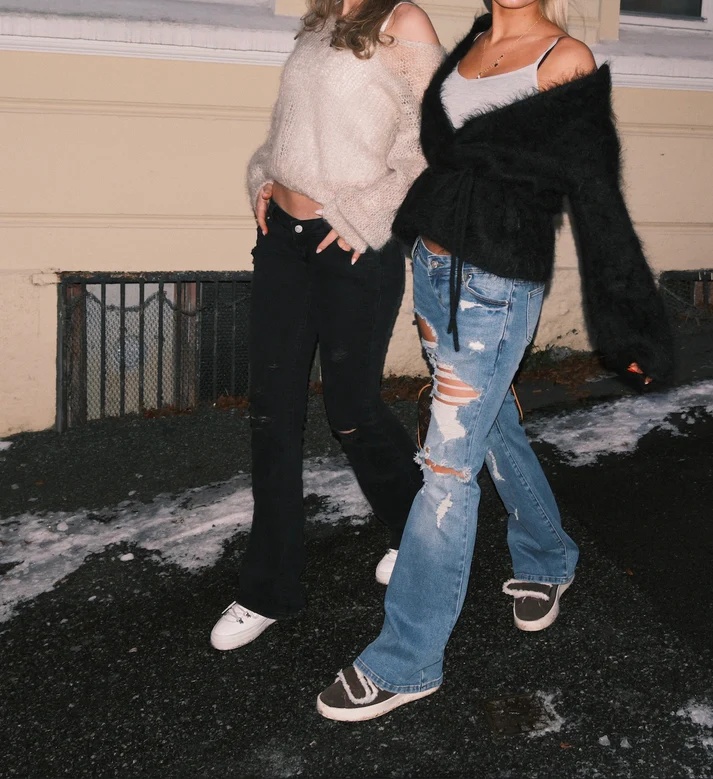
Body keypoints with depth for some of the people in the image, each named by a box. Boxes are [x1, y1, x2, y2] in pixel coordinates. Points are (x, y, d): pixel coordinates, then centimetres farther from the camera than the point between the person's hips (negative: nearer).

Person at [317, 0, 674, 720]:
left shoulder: (567, 61, -9)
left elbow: (596, 198, -9)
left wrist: (632, 328, -6)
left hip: (498, 287, -7)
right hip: (433, 266, 7)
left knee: (448, 463, -4)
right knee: (495, 431, 21)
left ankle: (405, 662, 6)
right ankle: (547, 562, 46)